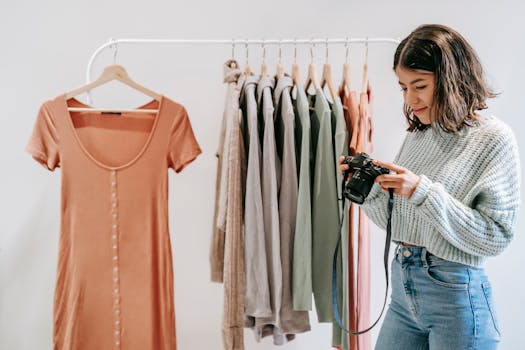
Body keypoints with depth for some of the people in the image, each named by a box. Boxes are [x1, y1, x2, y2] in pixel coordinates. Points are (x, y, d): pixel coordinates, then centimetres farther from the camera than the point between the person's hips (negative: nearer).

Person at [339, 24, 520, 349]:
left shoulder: (494, 138, -11)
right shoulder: (417, 135, 6)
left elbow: (496, 238, -16)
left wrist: (425, 192, -23)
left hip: (455, 296, -5)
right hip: (403, 286, 6)